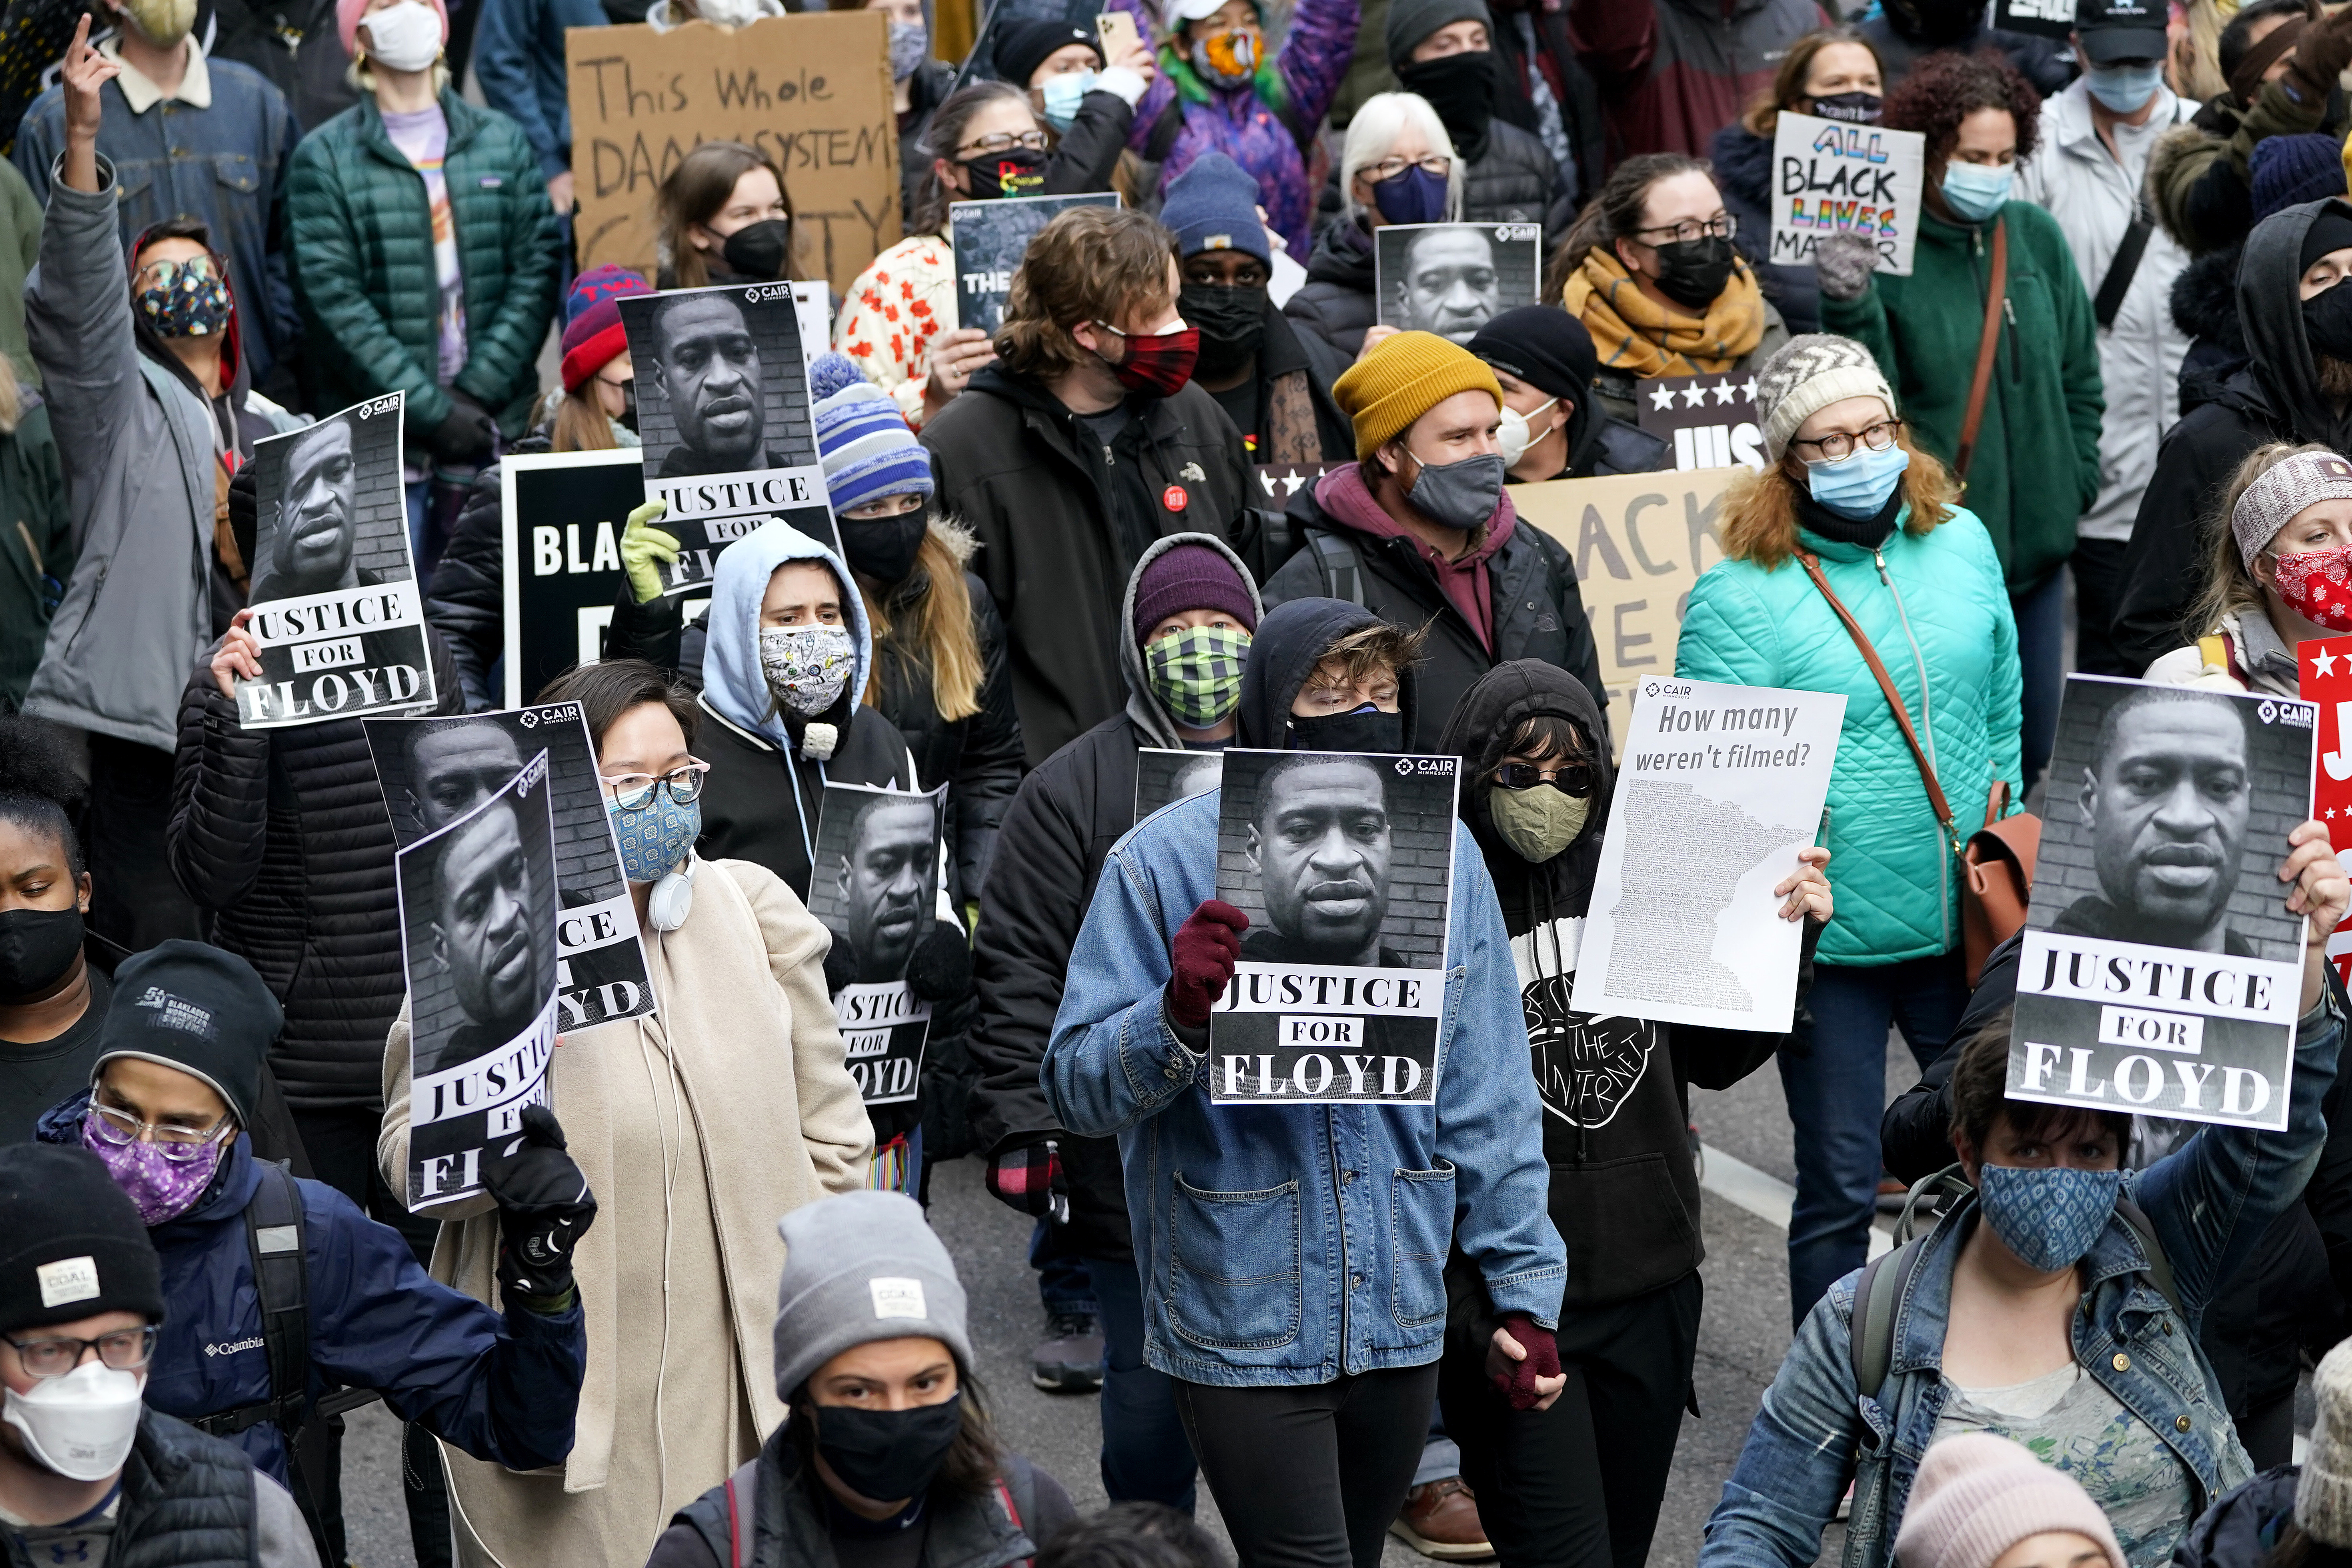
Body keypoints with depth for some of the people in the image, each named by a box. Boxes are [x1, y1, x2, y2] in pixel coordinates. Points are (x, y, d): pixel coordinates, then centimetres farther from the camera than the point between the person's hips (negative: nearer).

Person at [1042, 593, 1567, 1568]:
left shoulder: (1443, 854, 2)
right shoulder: (1170, 859, -9)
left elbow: (1487, 1098, 7)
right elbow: (1075, 1088, -9)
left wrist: (1524, 1290, 5)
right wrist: (1180, 1015, -28)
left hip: (1400, 1310, 4)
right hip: (1243, 1325, -4)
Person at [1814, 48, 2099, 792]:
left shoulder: (2037, 236, 3)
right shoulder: (1884, 251, -11)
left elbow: (2079, 376, 12)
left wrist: (2075, 483, 8)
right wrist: (1849, 307, -30)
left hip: (2037, 539, 5)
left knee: (2031, 746, 15)